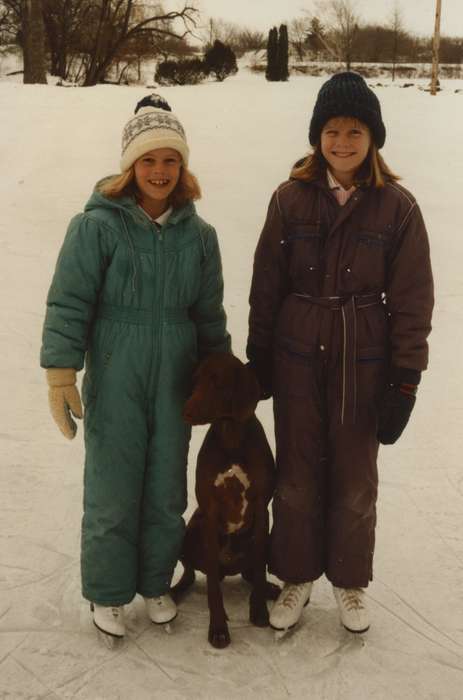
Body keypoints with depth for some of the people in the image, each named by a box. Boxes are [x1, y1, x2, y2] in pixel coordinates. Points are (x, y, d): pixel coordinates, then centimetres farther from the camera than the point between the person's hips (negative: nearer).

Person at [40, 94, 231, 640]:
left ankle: (155, 582, 35)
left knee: (166, 492, 13)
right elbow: (68, 305, -9)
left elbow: (208, 315, 12)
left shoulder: (198, 235, 4)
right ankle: (107, 593, 27)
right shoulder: (97, 225, -9)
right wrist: (61, 375, -12)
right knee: (112, 492, 5)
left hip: (175, 381, 4)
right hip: (114, 382, -4)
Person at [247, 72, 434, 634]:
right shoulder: (291, 197, -3)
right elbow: (266, 286, 2)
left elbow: (411, 300, -5)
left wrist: (405, 381, -7)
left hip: (363, 365, -1)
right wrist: (258, 358, 3)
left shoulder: (397, 206, -7)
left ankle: (349, 581, 35)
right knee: (296, 477, 13)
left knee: (354, 480, 13)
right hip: (296, 360, 1)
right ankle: (296, 576, 33)